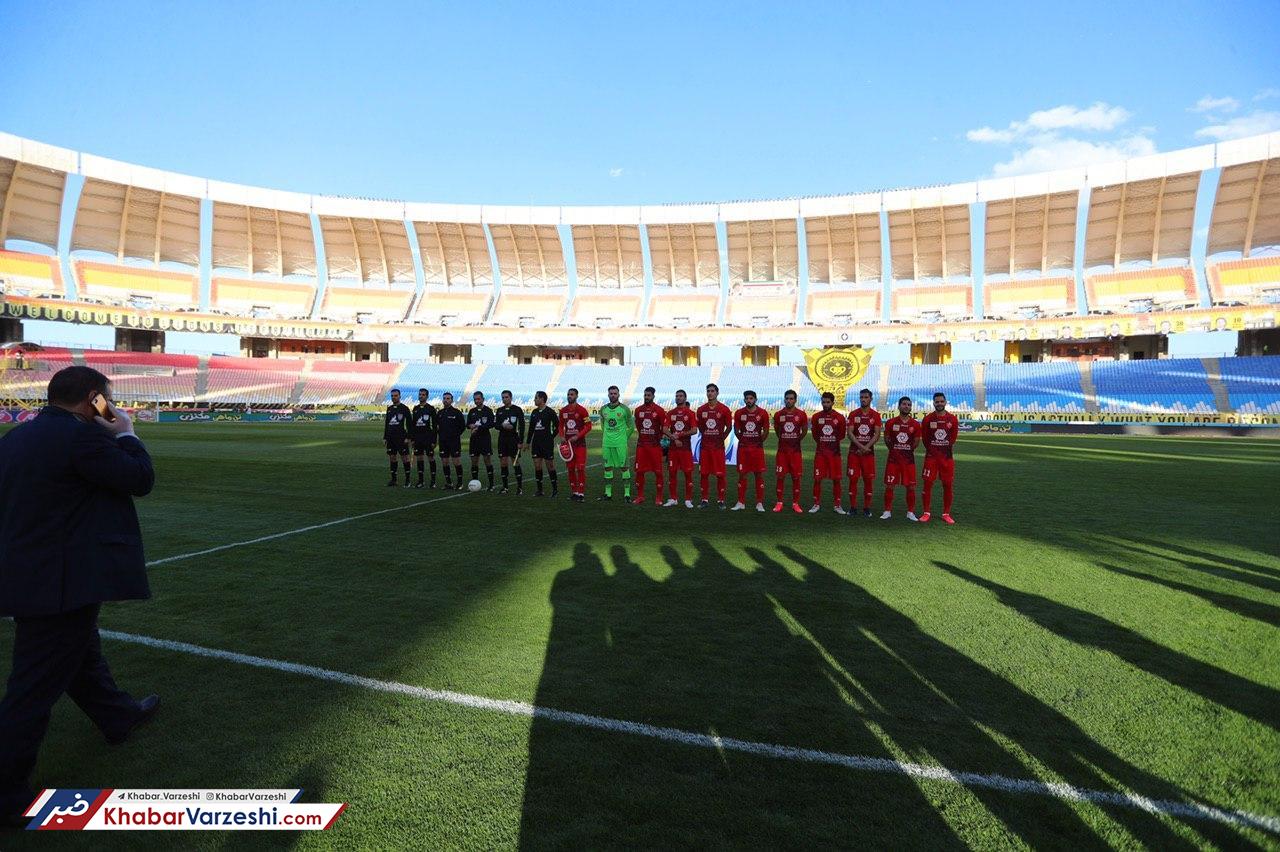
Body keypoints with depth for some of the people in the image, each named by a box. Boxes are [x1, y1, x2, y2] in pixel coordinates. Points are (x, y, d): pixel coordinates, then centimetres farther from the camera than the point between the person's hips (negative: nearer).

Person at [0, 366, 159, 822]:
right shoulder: (80, 434, -20)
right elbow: (140, 480, -12)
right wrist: (126, 434, 1)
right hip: (61, 583, -10)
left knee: (81, 655, 27)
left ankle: (119, 715, 48)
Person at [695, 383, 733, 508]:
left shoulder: (724, 409, -2)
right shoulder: (701, 409, 6)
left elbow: (729, 426, 5)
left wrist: (721, 438, 1)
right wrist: (707, 437, 9)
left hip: (718, 446, -2)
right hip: (704, 446, 3)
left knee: (720, 474, -1)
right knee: (703, 474, 3)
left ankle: (720, 500, 9)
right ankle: (704, 500, 12)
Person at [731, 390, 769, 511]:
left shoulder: (763, 413, -1)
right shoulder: (739, 413, 2)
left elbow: (766, 431, 5)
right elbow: (736, 430, 9)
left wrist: (760, 441, 2)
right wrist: (743, 440, 5)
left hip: (757, 447, -1)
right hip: (743, 447, 1)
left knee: (759, 475, 0)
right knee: (742, 474, 3)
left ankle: (760, 503, 6)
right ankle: (740, 502, 10)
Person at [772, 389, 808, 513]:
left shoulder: (801, 414, -2)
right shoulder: (778, 414, 1)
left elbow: (804, 430, 12)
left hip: (795, 450, -1)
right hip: (782, 449, 1)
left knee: (796, 477, 3)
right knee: (780, 476, 0)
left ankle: (795, 503, 11)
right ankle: (779, 503, 9)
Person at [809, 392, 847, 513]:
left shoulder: (839, 417, 0)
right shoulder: (816, 417, 3)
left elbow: (841, 435, 7)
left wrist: (832, 443, 5)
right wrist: (823, 444, 8)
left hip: (835, 452, -1)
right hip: (820, 452, 1)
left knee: (836, 479, 2)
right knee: (817, 479, 0)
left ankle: (837, 505, 12)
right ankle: (816, 504, 10)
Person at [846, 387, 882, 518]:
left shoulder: (875, 415, 3)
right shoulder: (853, 414, 3)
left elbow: (877, 434, -4)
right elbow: (850, 433, -4)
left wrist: (866, 447, -16)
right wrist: (860, 446, -16)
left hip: (869, 452, 0)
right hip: (854, 451, 0)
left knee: (868, 480, 2)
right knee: (853, 479, -1)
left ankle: (867, 508, 10)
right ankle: (853, 507, 7)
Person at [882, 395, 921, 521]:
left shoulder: (915, 424, 1)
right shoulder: (891, 422, -1)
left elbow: (916, 441, 9)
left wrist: (907, 451, 11)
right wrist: (895, 450, 10)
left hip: (909, 459, 1)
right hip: (893, 459, 0)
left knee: (911, 487, 1)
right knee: (889, 486, 1)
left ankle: (910, 513, 12)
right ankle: (887, 511, 11)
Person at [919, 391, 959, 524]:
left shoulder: (953, 419, 0)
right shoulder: (928, 419, -3)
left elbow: (953, 438, 9)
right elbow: (925, 438, 6)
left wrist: (947, 451, 10)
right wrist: (931, 450, 8)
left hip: (947, 457, 1)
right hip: (931, 456, -1)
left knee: (947, 485, 4)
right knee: (928, 483, -2)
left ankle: (946, 513, 14)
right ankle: (926, 512, 7)